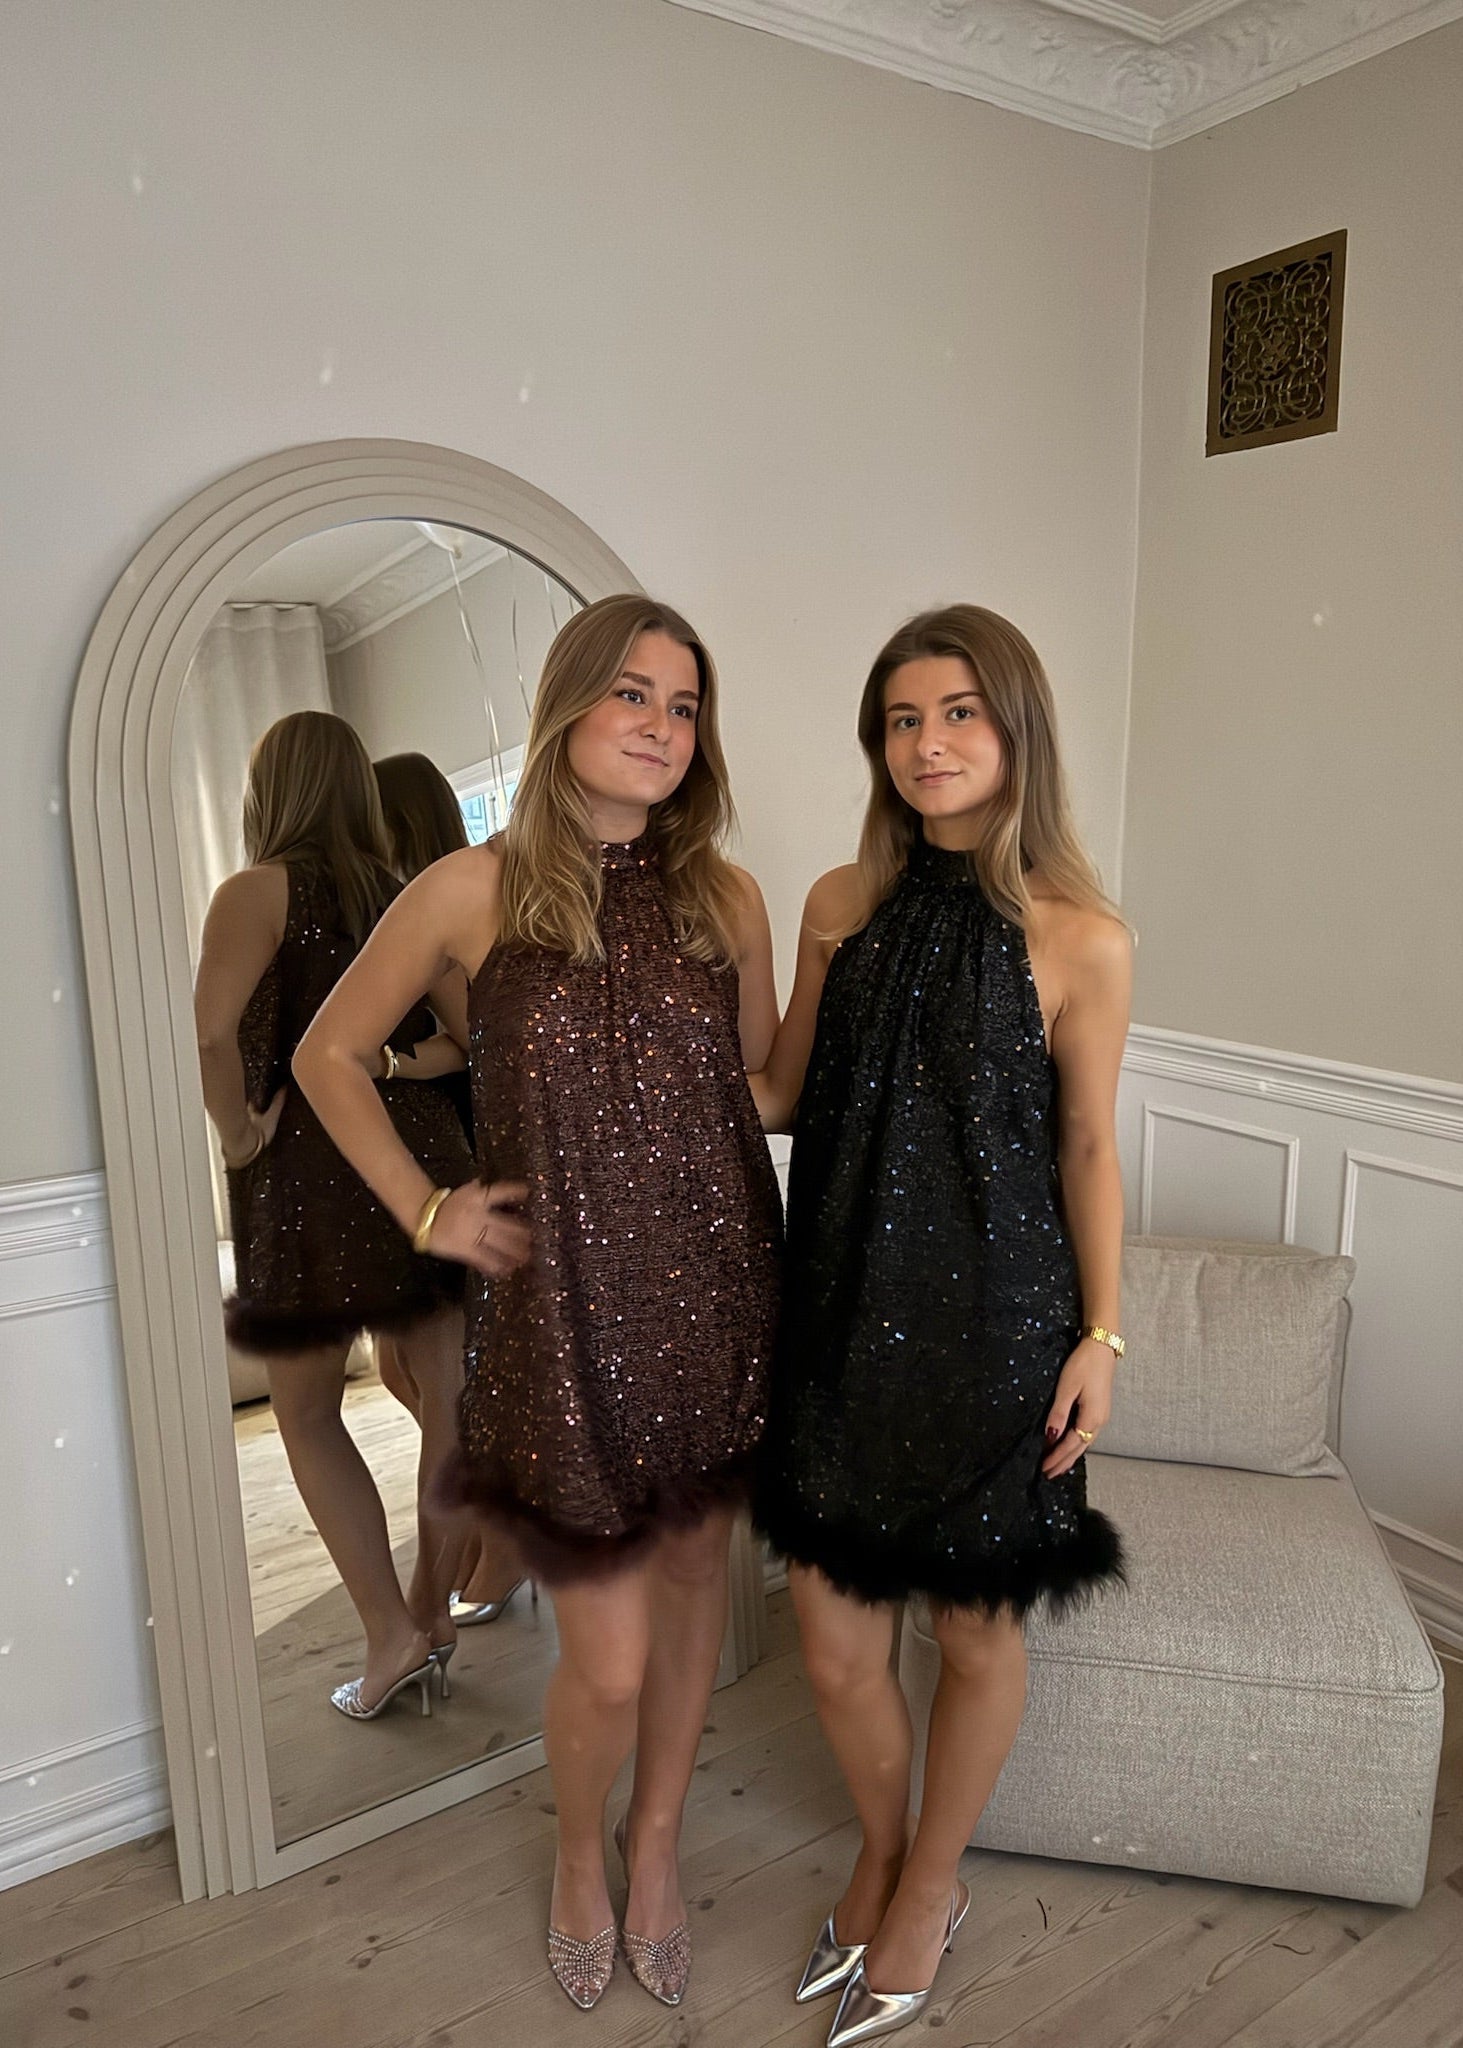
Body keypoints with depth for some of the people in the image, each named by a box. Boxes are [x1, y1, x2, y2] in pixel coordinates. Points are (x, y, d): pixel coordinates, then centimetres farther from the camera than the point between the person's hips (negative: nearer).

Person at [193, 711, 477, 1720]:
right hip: (423, 1152, 5)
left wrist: (239, 1134, -9)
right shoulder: (405, 897, 10)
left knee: (308, 1412, 12)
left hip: (311, 1172, -5)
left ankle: (393, 1634, 12)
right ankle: (432, 1610, 26)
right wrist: (388, 1063, -2)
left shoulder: (260, 889, -6)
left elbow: (211, 1030, -23)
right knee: (449, 1397, 10)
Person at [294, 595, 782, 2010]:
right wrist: (424, 1210, -2)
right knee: (608, 1659, 6)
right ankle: (578, 1849, 42)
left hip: (712, 1289, 3)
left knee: (694, 1573, 18)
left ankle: (656, 1839, 47)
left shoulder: (725, 897, 0)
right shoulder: (476, 890, -7)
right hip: (563, 1307, -3)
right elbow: (329, 1055, 4)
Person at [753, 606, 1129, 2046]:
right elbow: (781, 1090, 10)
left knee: (975, 1630, 15)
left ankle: (927, 1890, 45)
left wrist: (1099, 1337, 0)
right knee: (834, 1644, 12)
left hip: (991, 1327, -2)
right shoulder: (841, 904, 1)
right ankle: (882, 1857, 45)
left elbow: (1086, 1152, -1)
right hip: (844, 1316, 3)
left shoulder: (1080, 941, -8)